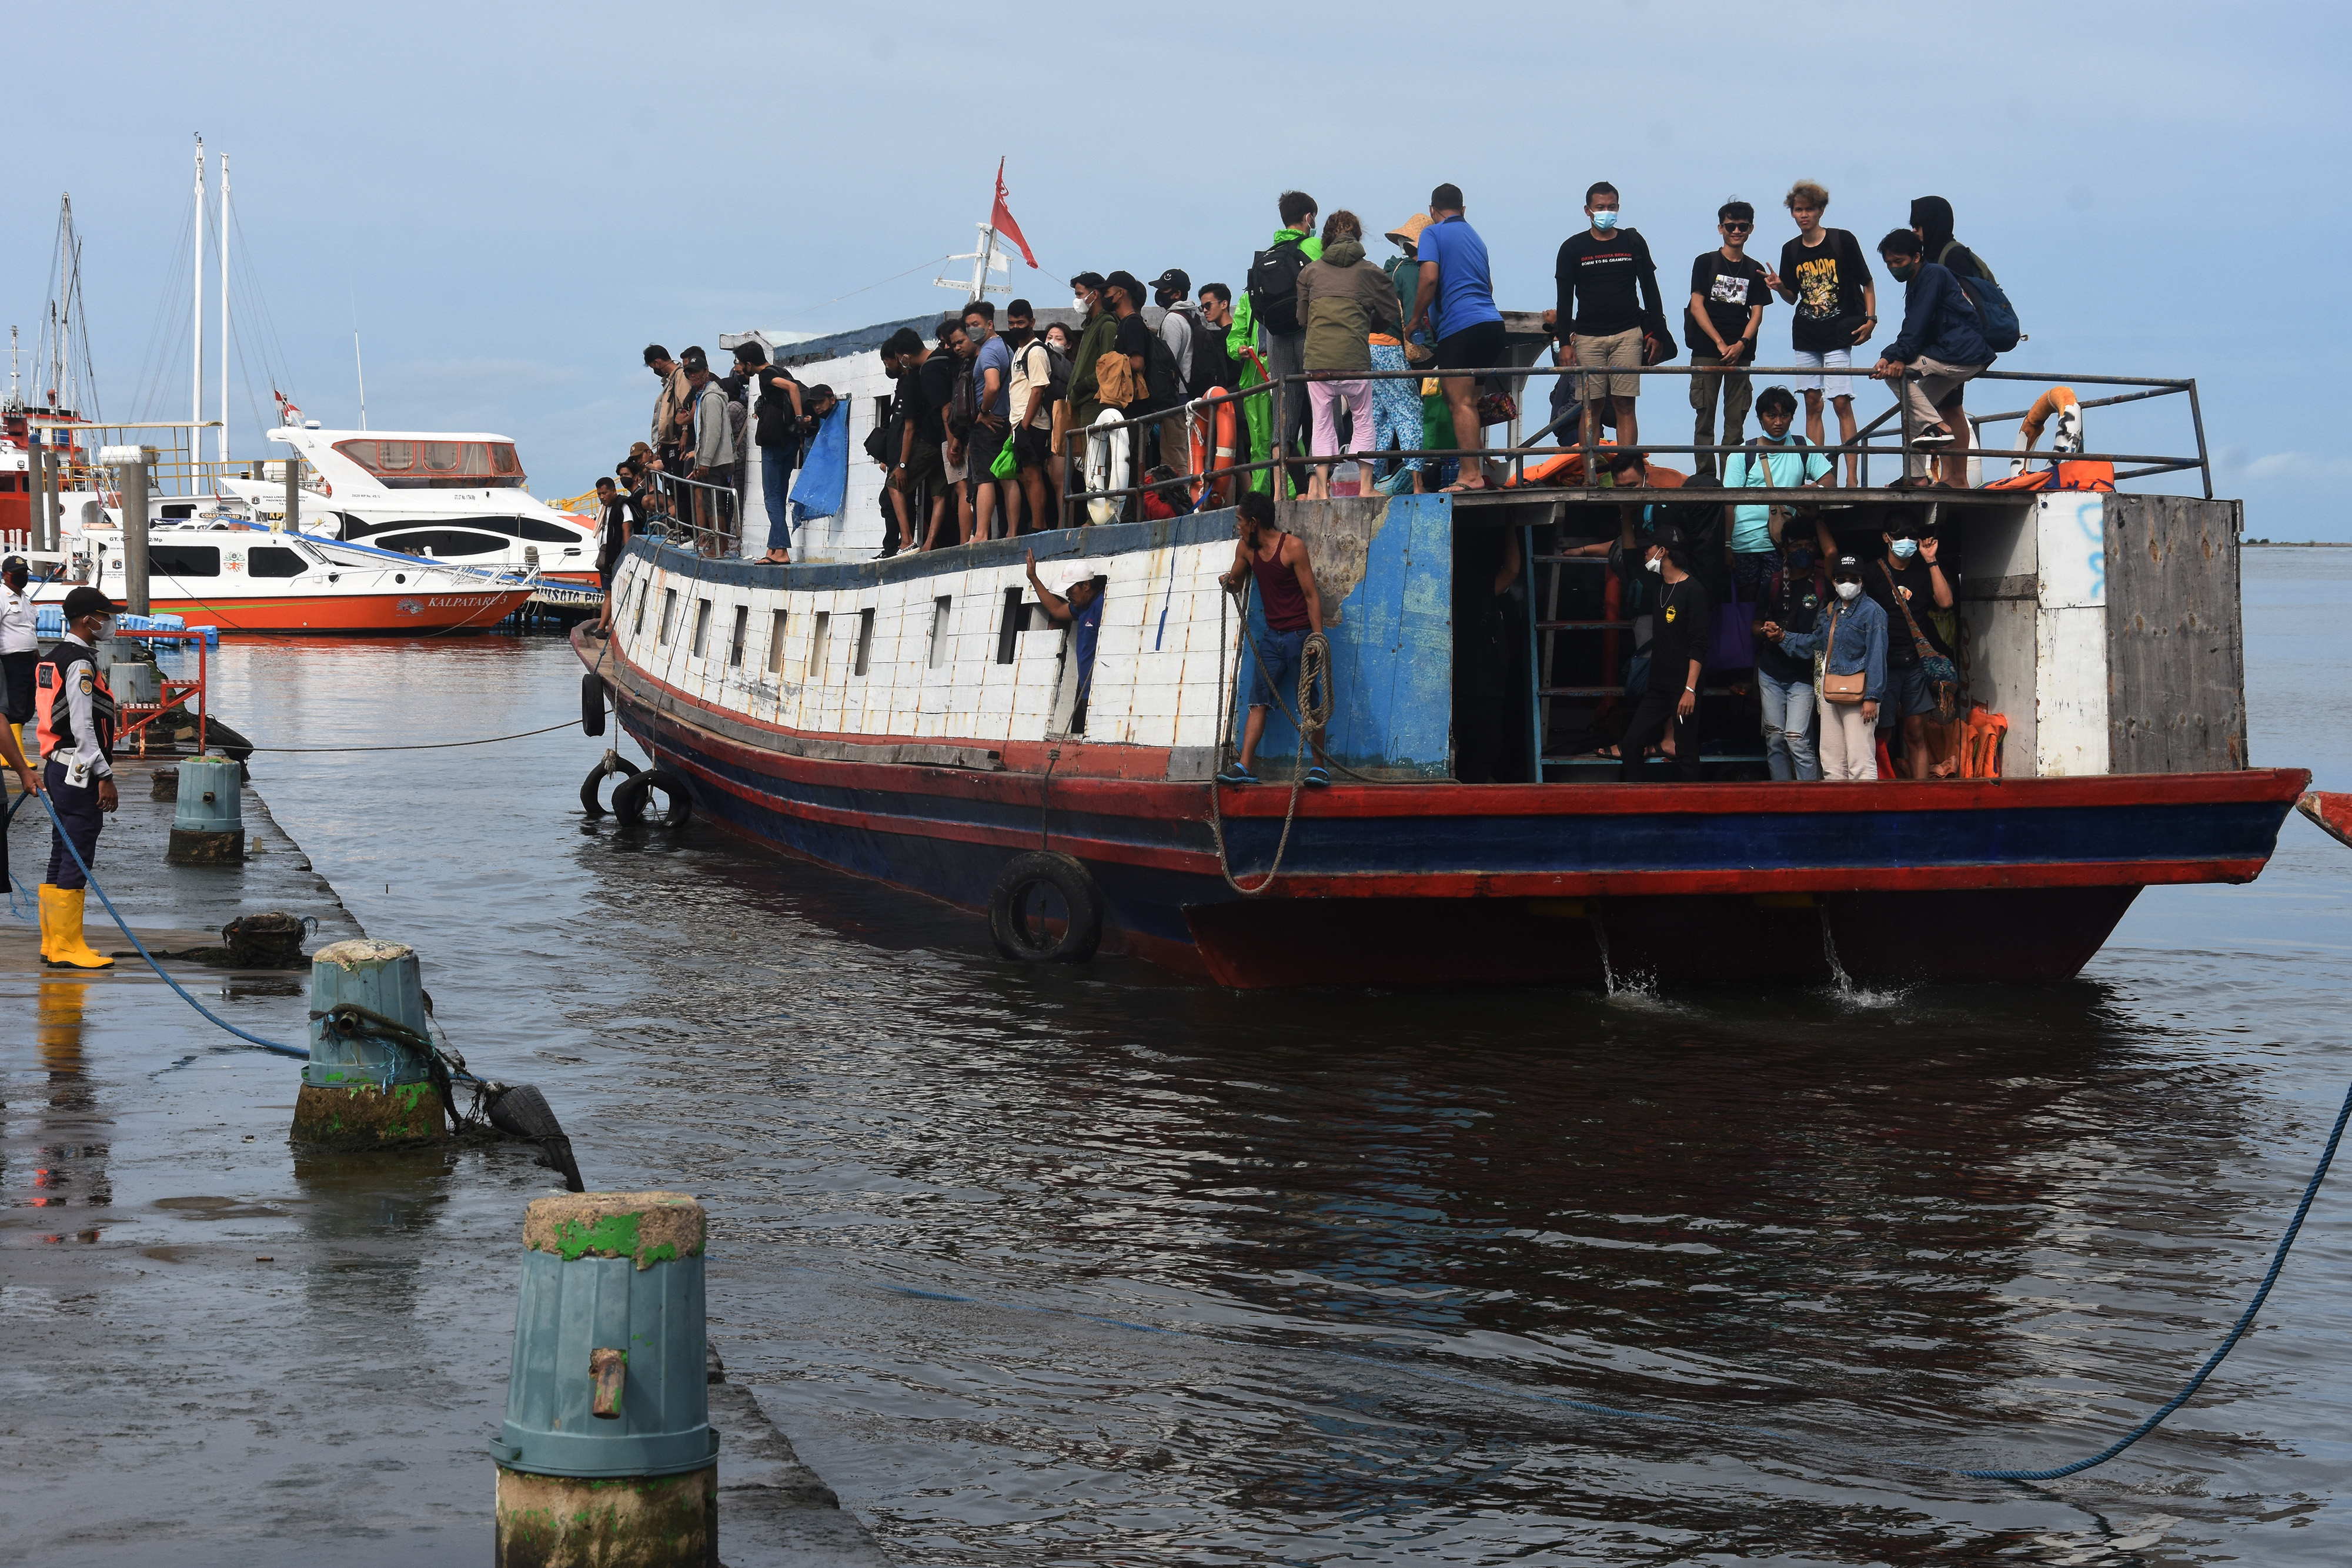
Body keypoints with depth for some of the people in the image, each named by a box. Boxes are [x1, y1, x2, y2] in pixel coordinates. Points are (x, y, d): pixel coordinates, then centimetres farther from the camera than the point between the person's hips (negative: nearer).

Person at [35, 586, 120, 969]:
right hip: (80, 772, -11)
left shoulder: (54, 658, 17)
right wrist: (105, 777, -18)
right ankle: (67, 948, -7)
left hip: (59, 768, 11)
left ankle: (53, 944, 18)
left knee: (62, 858, 14)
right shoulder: (80, 663, -14)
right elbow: (82, 726, -20)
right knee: (76, 859, -8)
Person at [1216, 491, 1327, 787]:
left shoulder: (1293, 546, -12)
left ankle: (1320, 767, -4)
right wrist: (1229, 582, -2)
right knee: (1258, 702, -2)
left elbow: (1312, 595, -12)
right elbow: (1237, 580, 24)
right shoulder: (1246, 549, 6)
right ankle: (1244, 767, -8)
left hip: (1300, 635, -6)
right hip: (1273, 637, 6)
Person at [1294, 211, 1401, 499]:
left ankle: (1321, 489, 5)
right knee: (1363, 422, 12)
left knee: (1322, 426, 12)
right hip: (1355, 360, -2)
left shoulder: (1309, 271, 10)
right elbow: (1389, 314, 10)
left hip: (1317, 359, 2)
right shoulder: (1369, 272, 4)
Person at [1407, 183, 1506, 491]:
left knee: (1461, 405, -8)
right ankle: (1476, 470, 11)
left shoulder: (1433, 233, 2)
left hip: (1459, 326, -7)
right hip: (1492, 323, 7)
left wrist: (1415, 320, 0)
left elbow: (1429, 279, -11)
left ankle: (1470, 476, -14)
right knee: (1469, 404, 13)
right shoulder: (1475, 237, 25)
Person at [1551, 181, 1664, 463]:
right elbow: (1565, 297, 7)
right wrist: (1565, 341, -1)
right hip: (1587, 337, 0)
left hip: (1627, 334, 0)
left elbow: (1650, 288, 12)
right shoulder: (1573, 248, 6)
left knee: (1624, 406, -5)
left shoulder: (1633, 243, 8)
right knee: (1591, 408, -2)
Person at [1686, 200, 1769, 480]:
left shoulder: (1755, 270, 12)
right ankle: (1705, 476, -2)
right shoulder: (1706, 263, 5)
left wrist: (1741, 344, -10)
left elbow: (1757, 313, 8)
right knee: (1705, 415, -4)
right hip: (1706, 351, -2)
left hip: (1740, 353, 2)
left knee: (1736, 418, 0)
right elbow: (1697, 306, -1)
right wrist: (1720, 343, -10)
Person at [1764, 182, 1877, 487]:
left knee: (1842, 403, -10)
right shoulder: (1791, 250, 7)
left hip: (1838, 335, -5)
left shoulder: (1843, 241, -5)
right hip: (1805, 336, 5)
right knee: (1812, 404, 5)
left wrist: (1871, 319, -8)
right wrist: (1779, 287, -7)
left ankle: (1852, 478, -11)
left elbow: (1867, 283, 2)